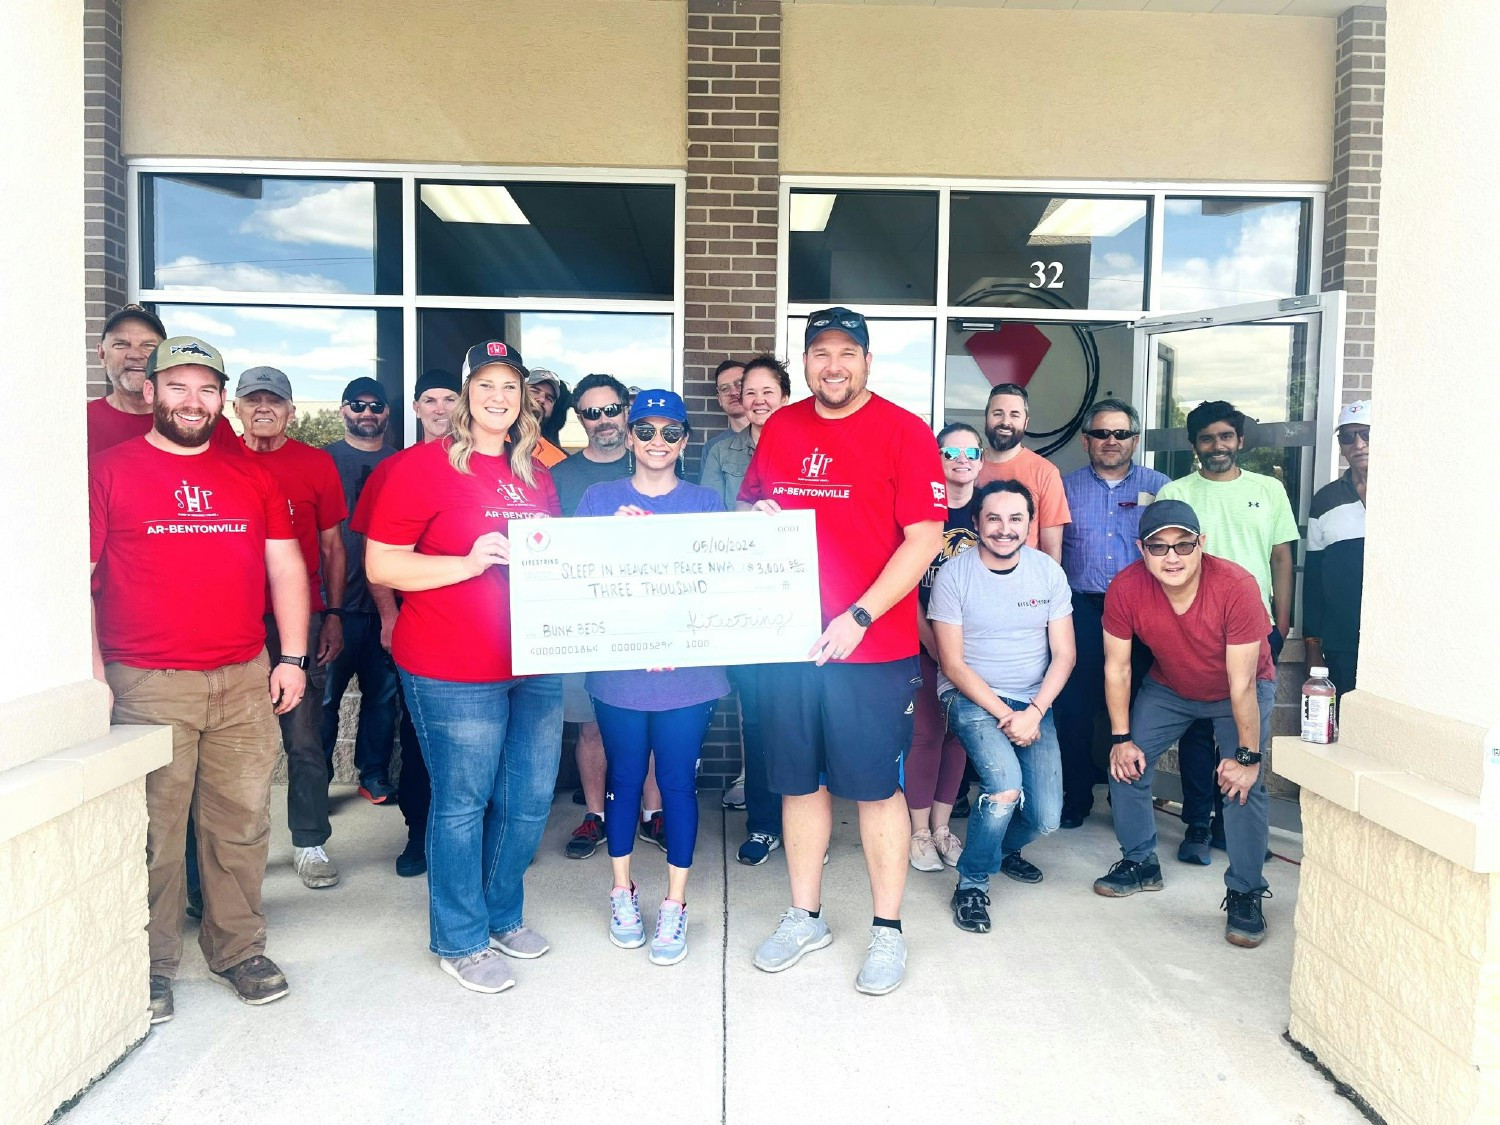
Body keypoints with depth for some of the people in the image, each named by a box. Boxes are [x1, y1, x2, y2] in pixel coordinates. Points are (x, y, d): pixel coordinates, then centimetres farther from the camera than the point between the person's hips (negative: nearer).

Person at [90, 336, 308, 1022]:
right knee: (153, 831, 2)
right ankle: (150, 965, 19)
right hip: (147, 685, -3)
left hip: (245, 681, 3)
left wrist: (292, 657, 6)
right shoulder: (110, 471, 2)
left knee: (241, 824, 8)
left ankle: (238, 949, 23)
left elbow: (285, 568, 12)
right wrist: (94, 674, -6)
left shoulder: (252, 476, 12)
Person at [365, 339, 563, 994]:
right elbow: (380, 565, -10)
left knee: (529, 799, 13)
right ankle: (461, 939, 23)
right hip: (454, 672, -6)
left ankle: (503, 914, 35)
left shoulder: (535, 476, 13)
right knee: (463, 802, 4)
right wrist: (467, 563, -20)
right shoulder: (424, 466, -6)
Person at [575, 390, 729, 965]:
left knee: (677, 781, 5)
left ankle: (675, 904, 19)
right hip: (618, 665, 1)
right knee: (625, 777, 11)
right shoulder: (599, 498, 6)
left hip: (688, 668, 0)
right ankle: (622, 892, 30)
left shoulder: (705, 501, 5)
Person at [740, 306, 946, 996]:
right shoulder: (779, 429, 9)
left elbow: (924, 538, -12)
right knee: (800, 782, 14)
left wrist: (858, 618, -19)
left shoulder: (904, 432, -6)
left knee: (876, 787, 5)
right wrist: (756, 515, -4)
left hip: (871, 647, -4)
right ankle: (805, 917, 31)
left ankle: (887, 929, 23)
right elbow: (748, 506, 22)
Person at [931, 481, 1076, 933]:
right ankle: (972, 883, -2)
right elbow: (953, 664, -10)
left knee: (1045, 818, -7)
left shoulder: (1048, 572, -1)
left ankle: (1002, 847, 30)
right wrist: (1004, 715, -17)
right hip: (971, 697, -3)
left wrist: (1034, 712, -15)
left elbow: (1063, 654, -1)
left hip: (1033, 702, 4)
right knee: (1006, 788, -28)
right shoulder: (954, 575, -11)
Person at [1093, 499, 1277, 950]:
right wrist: (1122, 738, -12)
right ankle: (1140, 863, 18)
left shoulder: (1237, 586, -35)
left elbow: (1242, 683, -29)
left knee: (1244, 784, -17)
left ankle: (1245, 893, 1)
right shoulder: (1125, 589, -27)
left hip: (1242, 690, -3)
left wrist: (1247, 755, -24)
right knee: (1126, 765, -3)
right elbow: (1117, 667, -14)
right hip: (1169, 688, 3)